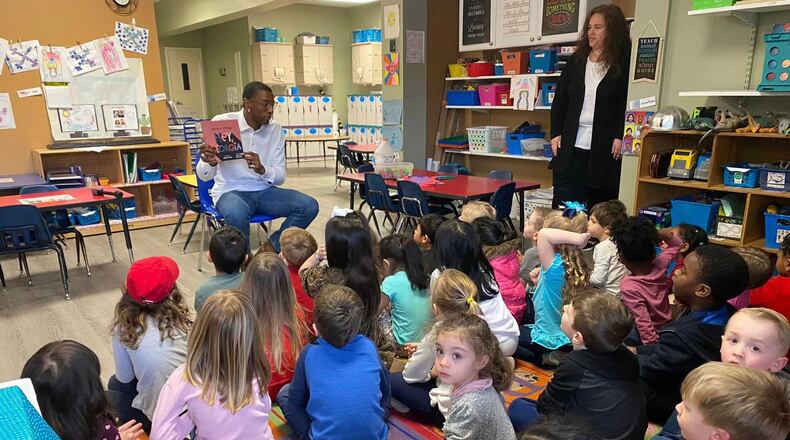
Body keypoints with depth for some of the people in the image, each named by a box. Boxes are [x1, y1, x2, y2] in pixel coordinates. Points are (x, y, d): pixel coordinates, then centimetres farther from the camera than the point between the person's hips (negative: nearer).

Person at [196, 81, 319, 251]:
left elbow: (280, 177, -2)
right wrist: (210, 162, -36)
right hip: (231, 191, -4)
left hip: (264, 191, 4)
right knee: (237, 214, -38)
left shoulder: (275, 130, 0)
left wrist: (262, 169, -26)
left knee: (309, 206, -17)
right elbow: (203, 176, -11)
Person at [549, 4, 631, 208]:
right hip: (571, 147, 4)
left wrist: (621, 137, -15)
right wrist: (556, 133, 5)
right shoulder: (576, 61, 13)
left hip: (606, 149, -4)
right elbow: (559, 100, 14)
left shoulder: (625, 62, -1)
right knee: (562, 208, 3)